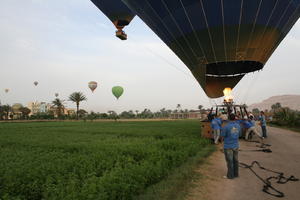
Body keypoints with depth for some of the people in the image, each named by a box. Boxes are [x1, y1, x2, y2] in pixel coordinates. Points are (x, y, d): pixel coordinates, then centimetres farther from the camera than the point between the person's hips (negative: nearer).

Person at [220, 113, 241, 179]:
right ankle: (236, 174, 28)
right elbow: (239, 134, 13)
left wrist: (223, 128, 7)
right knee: (235, 160, 16)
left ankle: (230, 175, 13)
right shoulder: (238, 126, -2)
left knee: (229, 161, 4)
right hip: (236, 146, 6)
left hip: (228, 146, -6)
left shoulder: (226, 126, -20)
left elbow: (222, 135, -9)